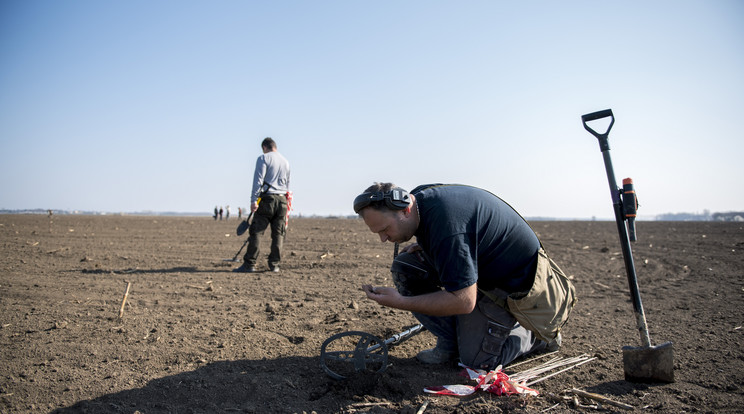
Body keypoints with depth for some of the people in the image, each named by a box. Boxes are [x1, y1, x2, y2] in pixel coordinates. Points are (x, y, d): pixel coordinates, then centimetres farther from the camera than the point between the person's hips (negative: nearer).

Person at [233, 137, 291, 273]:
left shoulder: (263, 158, -1)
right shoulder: (285, 161, 19)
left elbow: (258, 180, -11)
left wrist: (253, 200, -14)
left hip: (267, 199, -5)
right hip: (282, 200, 6)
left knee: (255, 232, -3)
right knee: (278, 234, 7)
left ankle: (249, 264, -5)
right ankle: (274, 264, 7)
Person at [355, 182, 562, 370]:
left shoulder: (444, 223, -37)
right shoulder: (417, 196, -9)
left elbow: (464, 301, -33)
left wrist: (401, 303, -32)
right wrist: (423, 246, -5)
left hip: (512, 278, -9)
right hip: (480, 262, 9)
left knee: (476, 360, -5)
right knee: (404, 266, -6)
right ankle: (450, 342, 3)